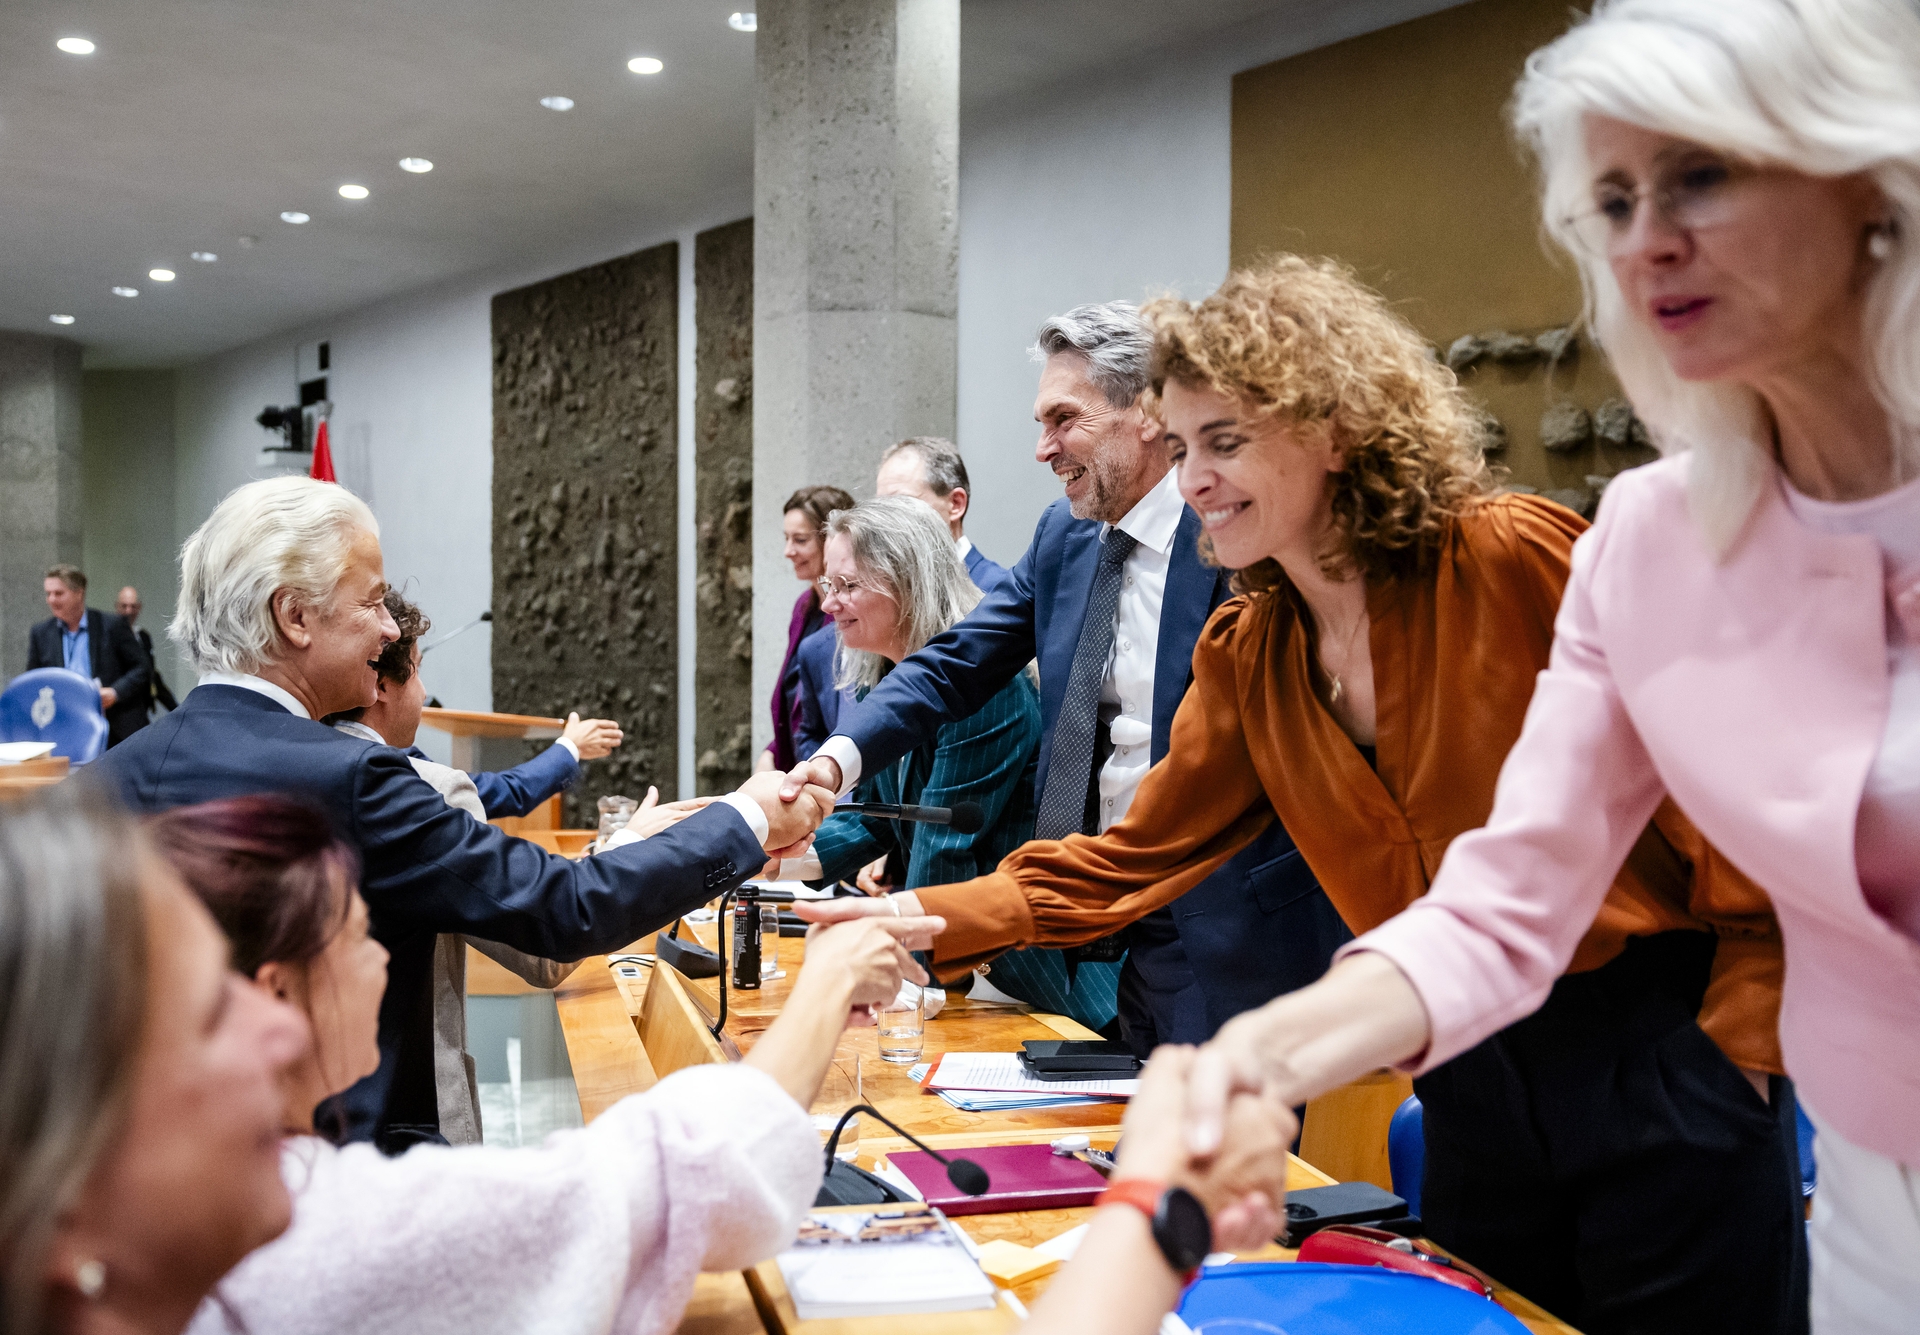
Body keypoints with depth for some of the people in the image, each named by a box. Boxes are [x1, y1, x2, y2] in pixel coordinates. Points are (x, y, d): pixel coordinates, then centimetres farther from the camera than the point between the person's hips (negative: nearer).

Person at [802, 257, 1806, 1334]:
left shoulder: (1513, 558, -13)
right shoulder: (1245, 659, 5)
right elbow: (1131, 862, 7)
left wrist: (1741, 1035, -11)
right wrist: (918, 925, -2)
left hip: (1660, 1071, -5)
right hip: (1472, 1094, 5)